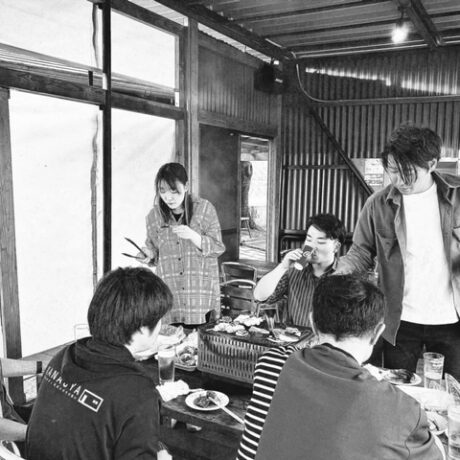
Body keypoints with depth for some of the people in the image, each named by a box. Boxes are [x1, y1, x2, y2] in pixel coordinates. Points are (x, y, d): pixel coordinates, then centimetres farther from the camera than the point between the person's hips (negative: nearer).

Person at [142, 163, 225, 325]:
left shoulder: (204, 208, -3)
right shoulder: (154, 216, 4)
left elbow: (218, 248, -3)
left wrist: (193, 236, -19)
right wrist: (150, 256, -7)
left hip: (201, 292, -2)